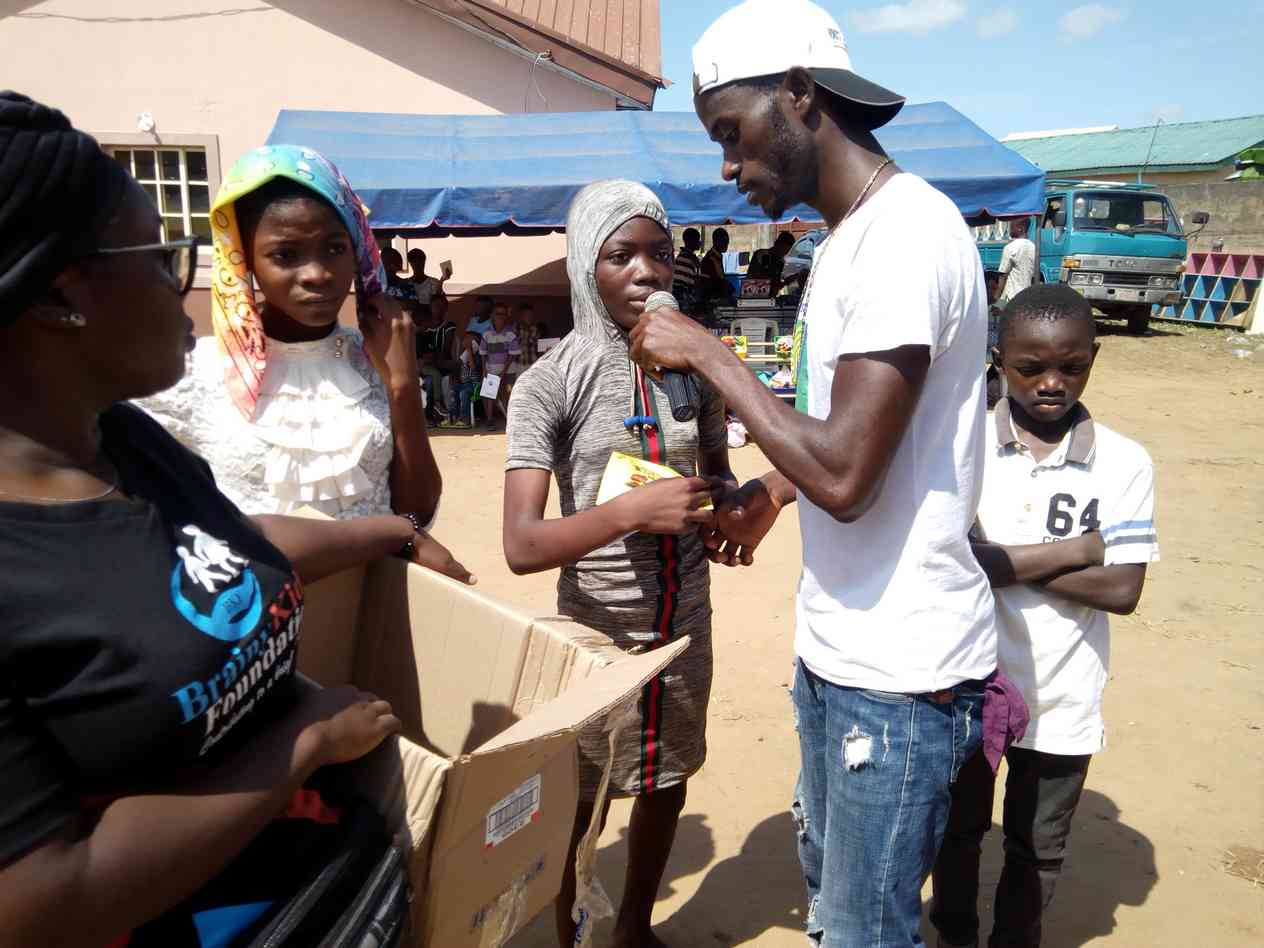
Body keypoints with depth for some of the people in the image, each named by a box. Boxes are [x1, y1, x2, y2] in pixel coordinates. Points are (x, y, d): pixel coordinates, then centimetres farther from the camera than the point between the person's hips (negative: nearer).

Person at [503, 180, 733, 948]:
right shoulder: (551, 385, -15)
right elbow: (522, 546, -20)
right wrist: (634, 510, -33)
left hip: (685, 625, 5)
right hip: (596, 631, -4)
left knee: (666, 783, 21)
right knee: (577, 806, 12)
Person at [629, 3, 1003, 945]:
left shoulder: (907, 233, -20)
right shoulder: (853, 235, 10)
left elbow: (844, 475, -27)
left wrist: (708, 354, -17)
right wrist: (770, 492, 6)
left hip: (901, 671, -9)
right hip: (836, 646, 9)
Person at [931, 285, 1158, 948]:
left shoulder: (1124, 464, -9)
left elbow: (1121, 591, -14)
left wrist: (1001, 560, -19)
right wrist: (1072, 551, -19)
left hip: (1062, 702, 0)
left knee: (1038, 849, 20)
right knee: (958, 831, 22)